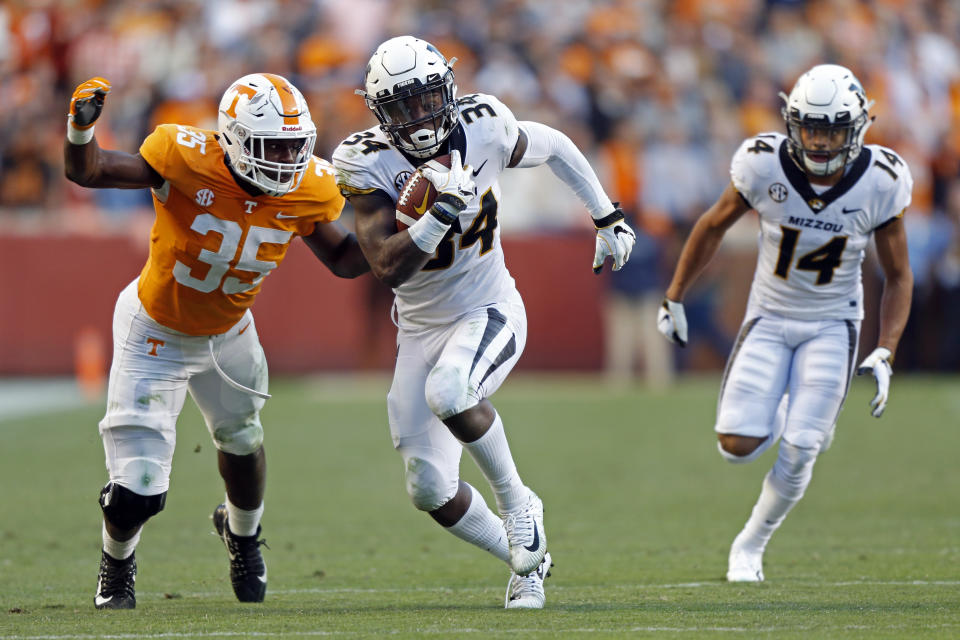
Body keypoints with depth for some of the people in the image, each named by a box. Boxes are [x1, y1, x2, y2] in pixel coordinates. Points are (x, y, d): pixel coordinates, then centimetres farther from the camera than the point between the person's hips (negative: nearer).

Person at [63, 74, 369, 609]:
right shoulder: (189, 161, -34)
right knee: (137, 493, -8)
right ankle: (117, 565, 29)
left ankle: (242, 531, 63)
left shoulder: (306, 190, -19)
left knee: (242, 440, 29)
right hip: (156, 333, -5)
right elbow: (87, 172, -26)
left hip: (227, 333, 5)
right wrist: (81, 129, -47)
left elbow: (343, 260, -2)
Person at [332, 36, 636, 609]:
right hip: (421, 328, 2)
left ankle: (516, 502, -9)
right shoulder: (367, 163, -17)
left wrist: (608, 216, 18)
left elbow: (553, 147, 9)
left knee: (448, 393, -35)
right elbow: (389, 269, -25)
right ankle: (525, 559, 24)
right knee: (431, 490, -1)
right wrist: (441, 210, -38)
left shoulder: (485, 128, -14)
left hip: (489, 311, -2)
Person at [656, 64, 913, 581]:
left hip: (832, 325, -1)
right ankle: (786, 419, 25)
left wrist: (884, 354, -15)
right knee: (737, 445, -12)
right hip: (770, 319, 1)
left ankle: (751, 544, 14)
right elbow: (713, 227, 0)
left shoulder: (880, 183, -17)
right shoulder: (765, 166, -19)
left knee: (797, 453, -12)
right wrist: (673, 299, 6)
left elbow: (898, 276, -4)